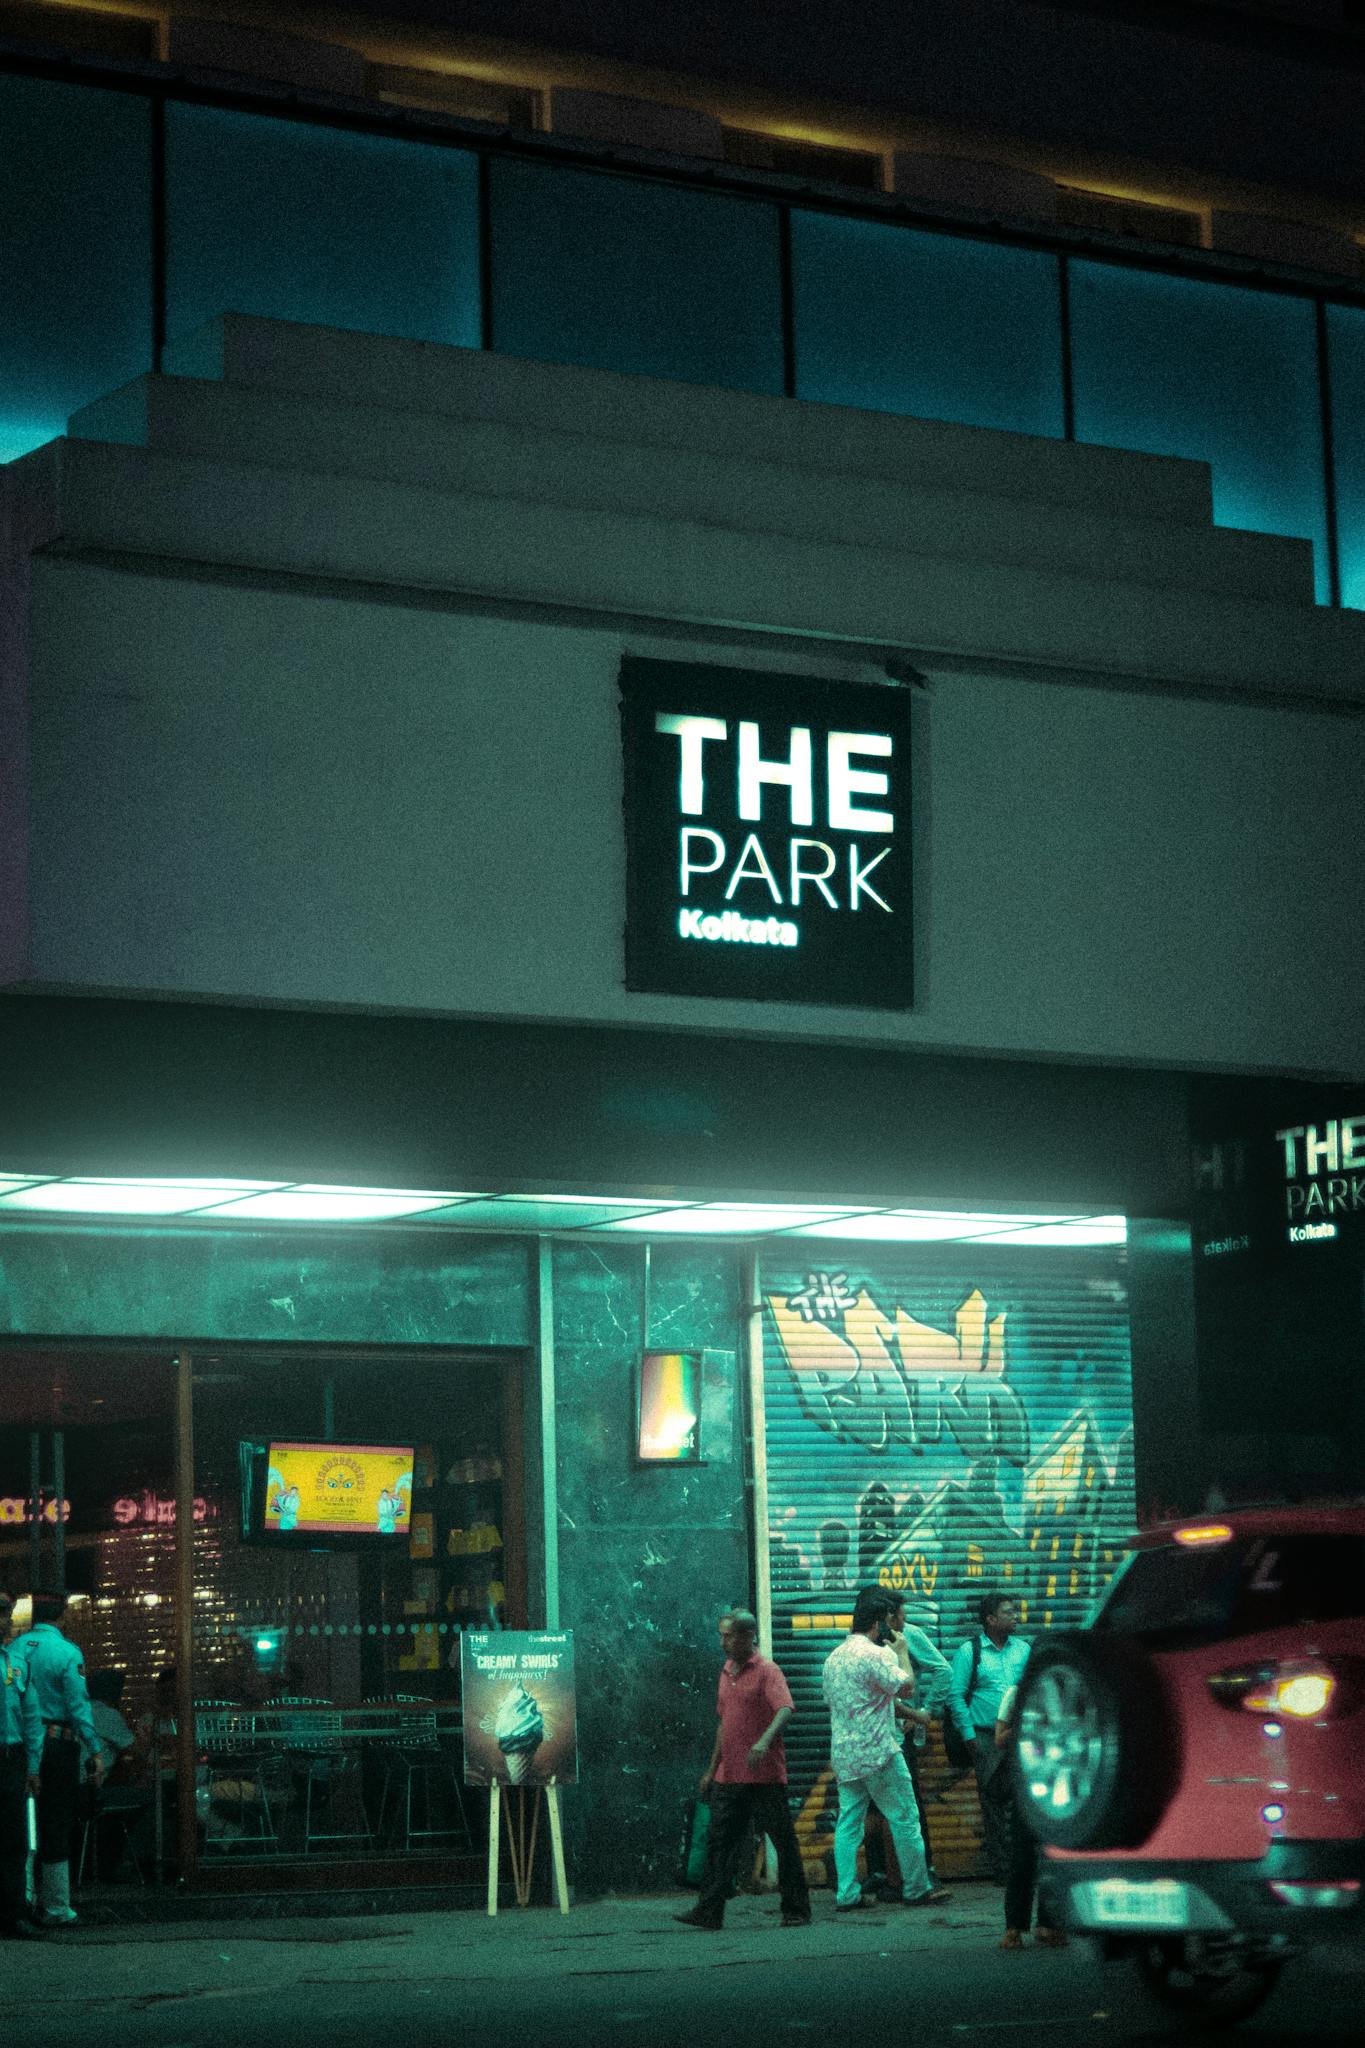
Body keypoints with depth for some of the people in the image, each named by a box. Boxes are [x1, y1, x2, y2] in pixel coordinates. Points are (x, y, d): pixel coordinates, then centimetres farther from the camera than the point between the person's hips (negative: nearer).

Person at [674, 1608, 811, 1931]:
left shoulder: (766, 1671, -9)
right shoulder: (726, 1673, 16)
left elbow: (786, 1709, -25)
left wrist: (764, 1741, -42)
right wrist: (712, 1768, 22)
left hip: (764, 1776, -7)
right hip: (729, 1777, 7)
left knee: (784, 1843, 1)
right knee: (721, 1844, 3)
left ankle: (796, 1912, 8)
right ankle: (709, 1913, 3)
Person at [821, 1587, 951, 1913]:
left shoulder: (834, 1657, 13)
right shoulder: (873, 1654, -15)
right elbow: (906, 1688, -13)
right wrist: (902, 1650, 1)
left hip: (843, 1755, 8)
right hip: (877, 1752, -8)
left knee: (849, 1822, 7)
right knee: (904, 1818, 2)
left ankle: (846, 1894, 3)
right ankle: (917, 1888, 6)